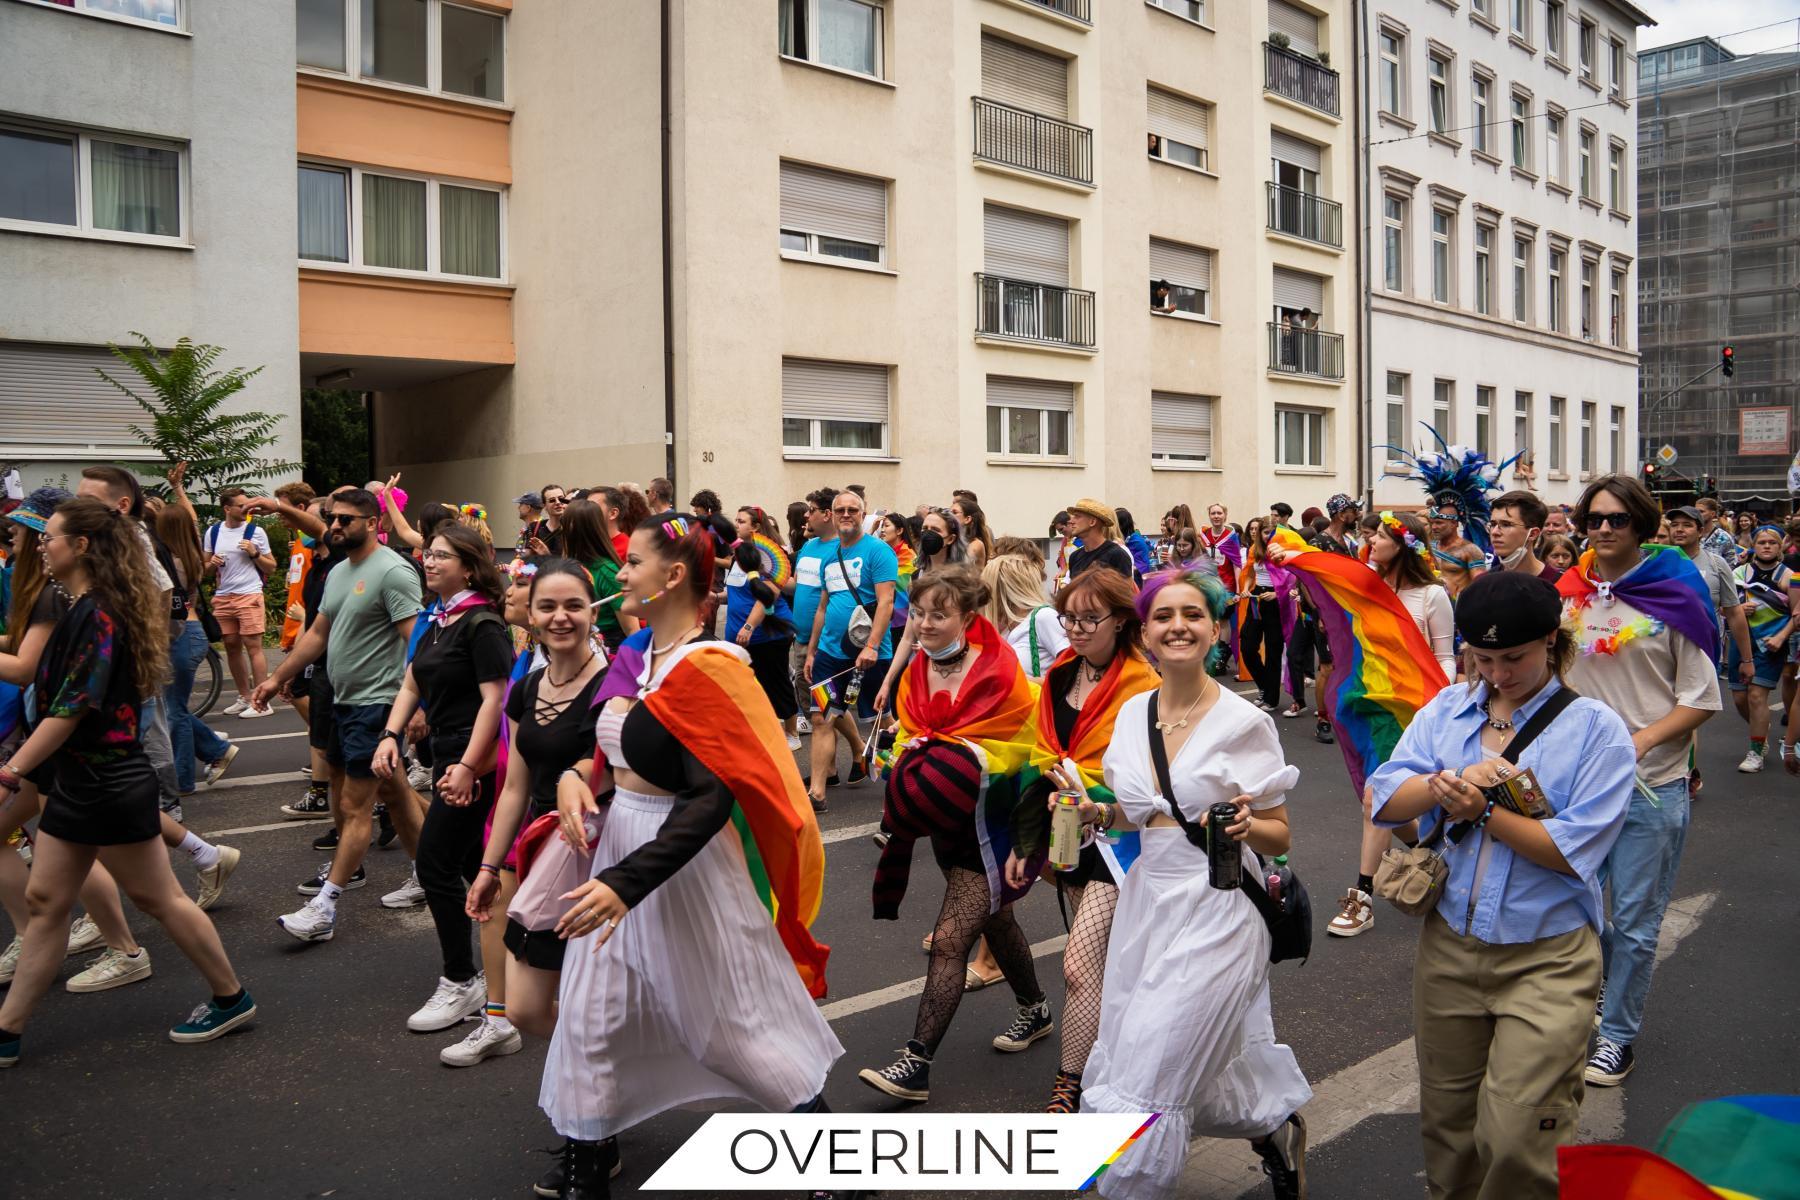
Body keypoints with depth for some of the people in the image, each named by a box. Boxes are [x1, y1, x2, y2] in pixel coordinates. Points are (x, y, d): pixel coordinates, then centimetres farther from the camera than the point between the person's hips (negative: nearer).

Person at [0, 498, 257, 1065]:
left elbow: (71, 710, -24)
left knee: (157, 898, 3)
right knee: (46, 901, 12)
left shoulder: (97, 615, -20)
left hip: (110, 784, -9)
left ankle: (231, 999, 18)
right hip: (76, 781, 9)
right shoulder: (81, 610, 10)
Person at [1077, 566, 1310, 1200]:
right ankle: (1277, 1128, 41)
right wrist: (1095, 811, -3)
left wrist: (1244, 825, -25)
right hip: (1145, 902, 6)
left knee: (1146, 1081, -6)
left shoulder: (1244, 722, -9)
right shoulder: (1133, 713, 5)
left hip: (1215, 914, -6)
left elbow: (1278, 837, -4)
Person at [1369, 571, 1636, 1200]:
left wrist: (1482, 812, -19)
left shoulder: (1596, 729, -6)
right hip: (1448, 943, 4)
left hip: (1546, 958, -4)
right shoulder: (1446, 710, 6)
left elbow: (1575, 850, -15)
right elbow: (1384, 796, -5)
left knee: (1517, 1137, -5)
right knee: (1447, 1122, 18)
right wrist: (1446, 784, -22)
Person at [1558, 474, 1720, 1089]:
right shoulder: (1567, 592, 4)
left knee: (1634, 922, 6)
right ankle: (1586, 1009, 34)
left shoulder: (1675, 598, -6)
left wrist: (1639, 740, -17)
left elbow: (1702, 699, -5)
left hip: (1651, 787, -3)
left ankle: (1618, 1035, 21)